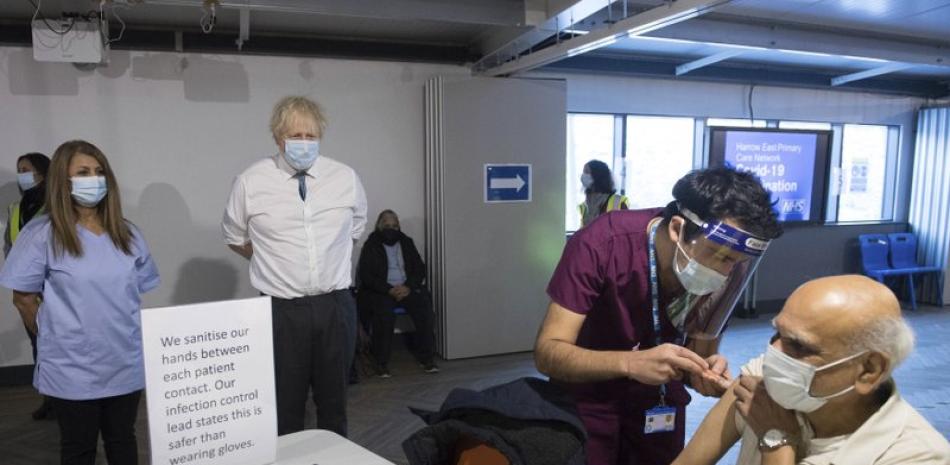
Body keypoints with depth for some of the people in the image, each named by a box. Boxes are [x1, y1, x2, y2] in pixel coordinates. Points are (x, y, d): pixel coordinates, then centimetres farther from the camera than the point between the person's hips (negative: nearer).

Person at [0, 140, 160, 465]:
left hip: (127, 363, 4)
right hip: (73, 368, -3)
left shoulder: (127, 234, 3)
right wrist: (56, 338, 2)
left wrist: (128, 337, 8)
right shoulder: (41, 234, -9)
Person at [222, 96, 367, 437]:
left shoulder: (346, 178, 0)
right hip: (281, 310, -2)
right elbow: (235, 238, 10)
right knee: (285, 408, 9)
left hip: (335, 306, 2)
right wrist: (273, 262, 6)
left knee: (334, 402, 16)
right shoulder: (250, 183, -5)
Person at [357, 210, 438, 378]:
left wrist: (408, 287, -11)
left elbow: (420, 269, 9)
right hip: (380, 290, -3)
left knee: (424, 303, -27)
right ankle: (381, 363, -22)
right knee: (384, 311, -35)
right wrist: (389, 290, -18)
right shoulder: (371, 246, 4)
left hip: (406, 288, 3)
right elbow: (365, 276, -5)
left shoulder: (406, 242, 14)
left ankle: (427, 357, -20)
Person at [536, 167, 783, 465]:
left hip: (659, 399, 4)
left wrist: (708, 374, -31)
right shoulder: (601, 244, -31)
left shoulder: (724, 272, -18)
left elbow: (699, 357, -8)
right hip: (589, 397, -3)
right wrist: (631, 362, -46)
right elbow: (547, 353, -32)